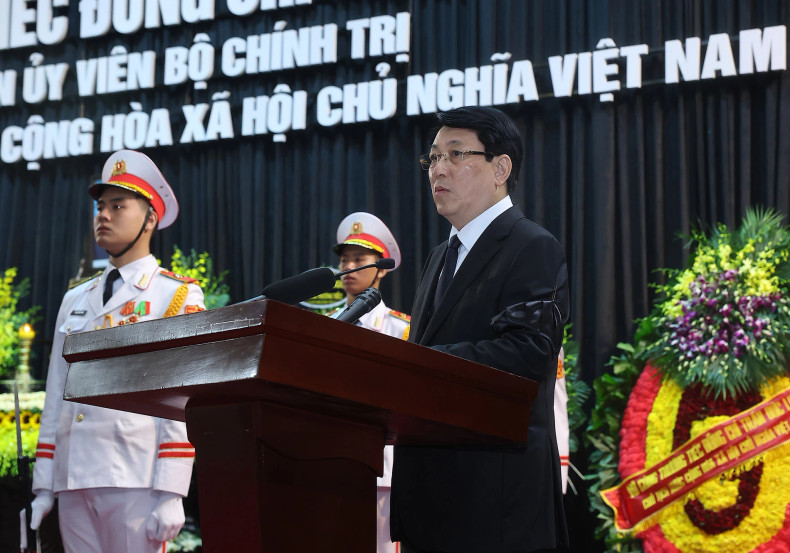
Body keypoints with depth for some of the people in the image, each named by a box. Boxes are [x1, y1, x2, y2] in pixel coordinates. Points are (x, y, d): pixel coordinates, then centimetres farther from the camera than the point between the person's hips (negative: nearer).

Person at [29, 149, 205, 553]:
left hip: (135, 483, -5)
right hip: (73, 481, 5)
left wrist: (171, 495, -14)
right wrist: (43, 487, 10)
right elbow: (56, 396, 16)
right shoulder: (74, 301, 18)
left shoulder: (179, 297, 1)